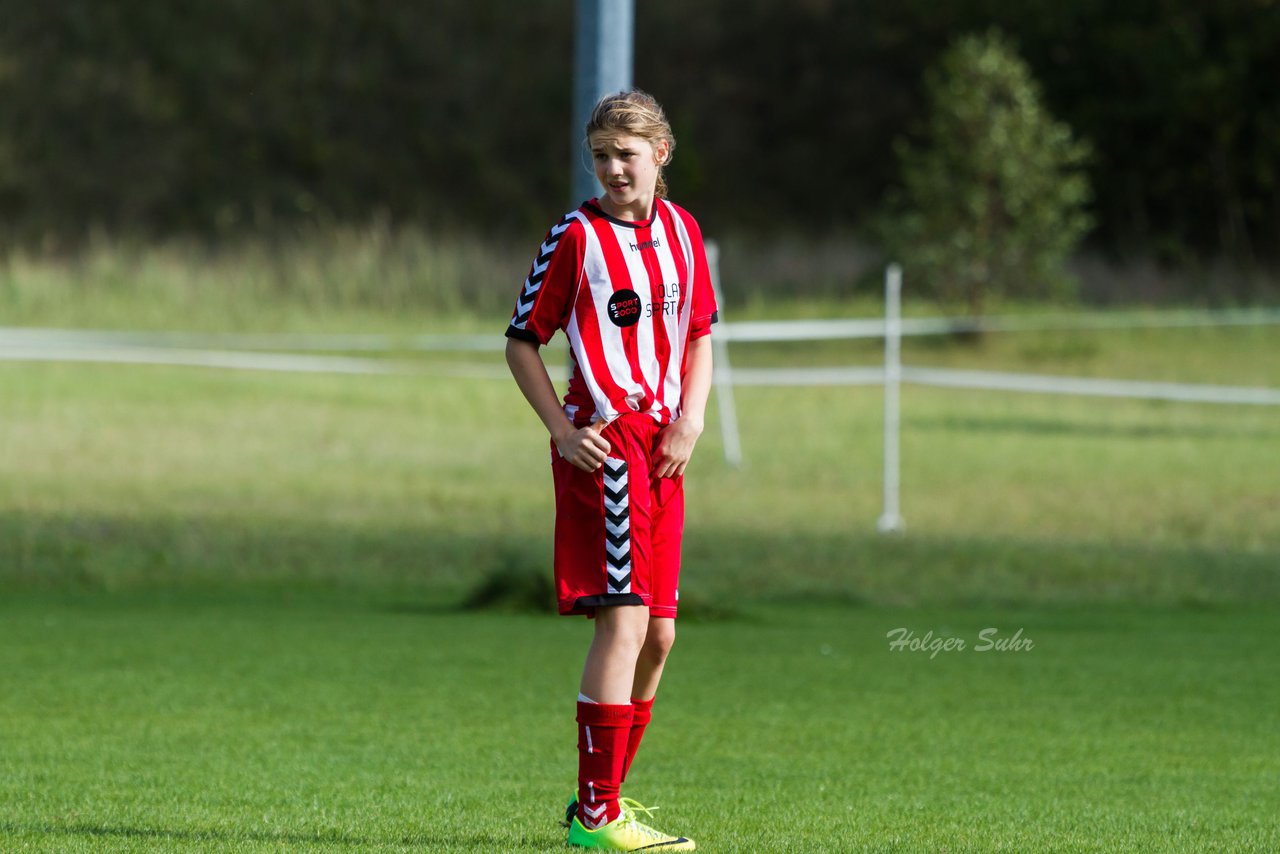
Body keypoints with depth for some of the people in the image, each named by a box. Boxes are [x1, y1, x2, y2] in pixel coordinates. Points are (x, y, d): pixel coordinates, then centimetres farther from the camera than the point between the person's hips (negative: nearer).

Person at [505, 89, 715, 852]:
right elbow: (522, 340, -1)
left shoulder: (681, 230, 12)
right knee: (625, 620, -14)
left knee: (658, 633, 8)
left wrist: (691, 419, 4)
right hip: (605, 442, -7)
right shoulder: (577, 238, -5)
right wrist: (562, 429, -11)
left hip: (662, 448, 7)